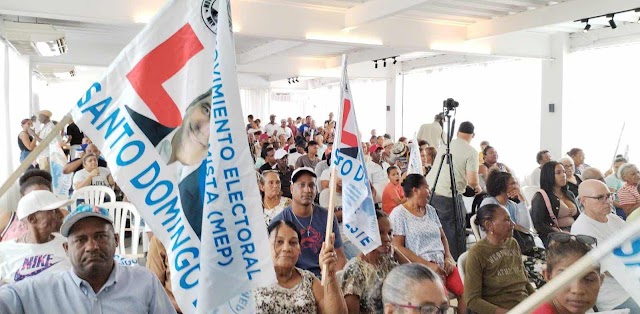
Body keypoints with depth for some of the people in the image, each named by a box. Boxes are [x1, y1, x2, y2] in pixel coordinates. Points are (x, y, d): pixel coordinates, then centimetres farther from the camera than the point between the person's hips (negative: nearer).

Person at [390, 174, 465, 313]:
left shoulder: (430, 210, 17)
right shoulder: (399, 213, -4)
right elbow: (398, 247, -11)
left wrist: (448, 258, 1)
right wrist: (427, 265, -15)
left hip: (442, 262, 6)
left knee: (465, 293, -17)